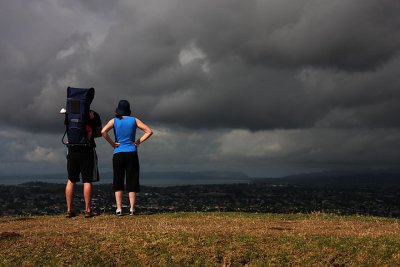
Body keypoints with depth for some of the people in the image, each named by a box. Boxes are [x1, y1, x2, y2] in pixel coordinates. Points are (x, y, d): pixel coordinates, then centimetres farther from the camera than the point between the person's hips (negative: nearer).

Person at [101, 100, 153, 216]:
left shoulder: (114, 121, 1)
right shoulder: (134, 120, 4)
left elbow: (103, 132, -16)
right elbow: (149, 131, 1)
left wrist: (112, 143, -6)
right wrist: (139, 141, 2)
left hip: (118, 154, 0)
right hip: (132, 154, 0)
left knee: (118, 182, 6)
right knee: (132, 182, 5)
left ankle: (119, 208, 1)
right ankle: (132, 209, 0)